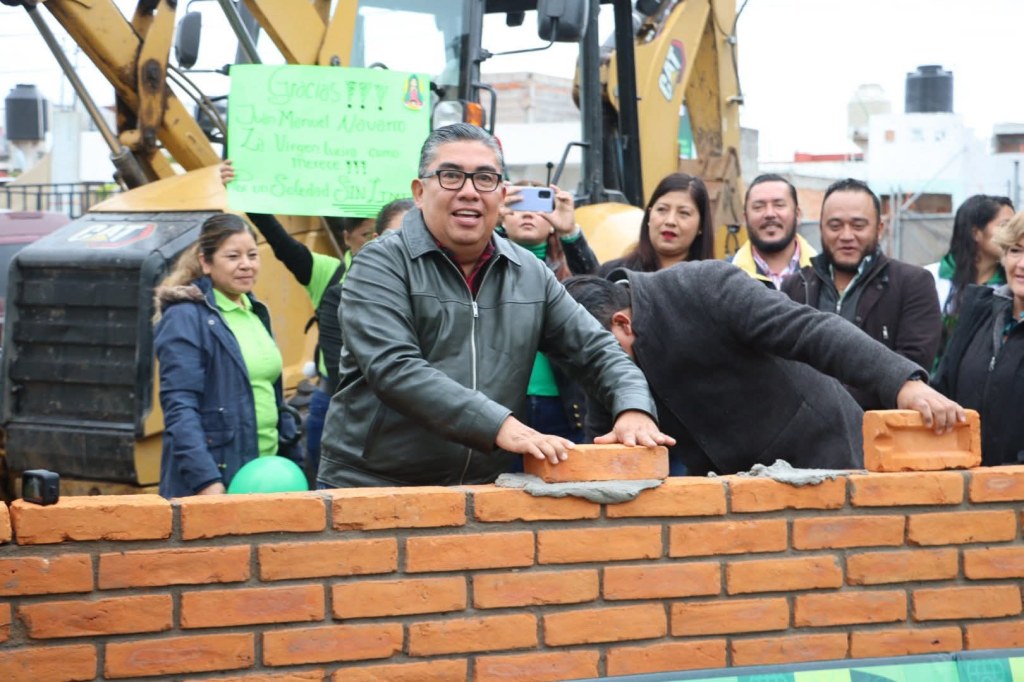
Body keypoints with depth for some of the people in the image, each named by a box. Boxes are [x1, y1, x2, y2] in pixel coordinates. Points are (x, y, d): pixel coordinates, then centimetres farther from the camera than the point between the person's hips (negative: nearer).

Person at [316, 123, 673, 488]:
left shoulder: (530, 274, 12)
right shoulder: (381, 266, -5)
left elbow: (596, 350, 16)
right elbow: (394, 369, -18)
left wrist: (633, 409, -7)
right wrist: (499, 426, -27)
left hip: (483, 489, 4)